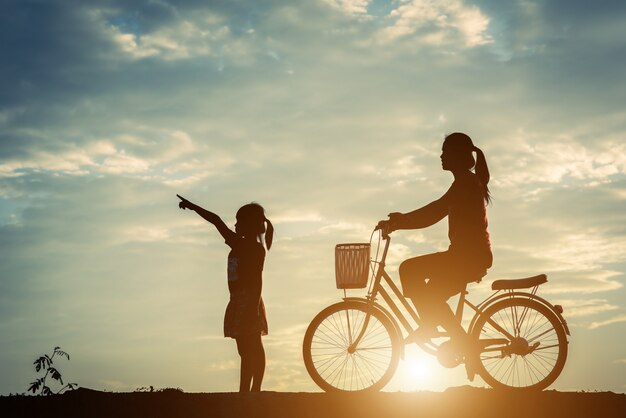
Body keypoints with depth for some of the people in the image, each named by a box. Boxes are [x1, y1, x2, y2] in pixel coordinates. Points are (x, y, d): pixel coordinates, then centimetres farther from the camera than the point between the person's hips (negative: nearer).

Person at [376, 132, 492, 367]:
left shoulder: (466, 182, -14)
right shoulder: (468, 182, 17)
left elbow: (434, 213, -22)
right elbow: (435, 211, 17)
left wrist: (399, 222, -22)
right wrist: (401, 220, 9)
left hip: (471, 255, -10)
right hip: (466, 254, 10)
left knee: (431, 297, -15)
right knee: (409, 269, 8)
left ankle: (466, 346, -6)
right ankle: (429, 325, 9)